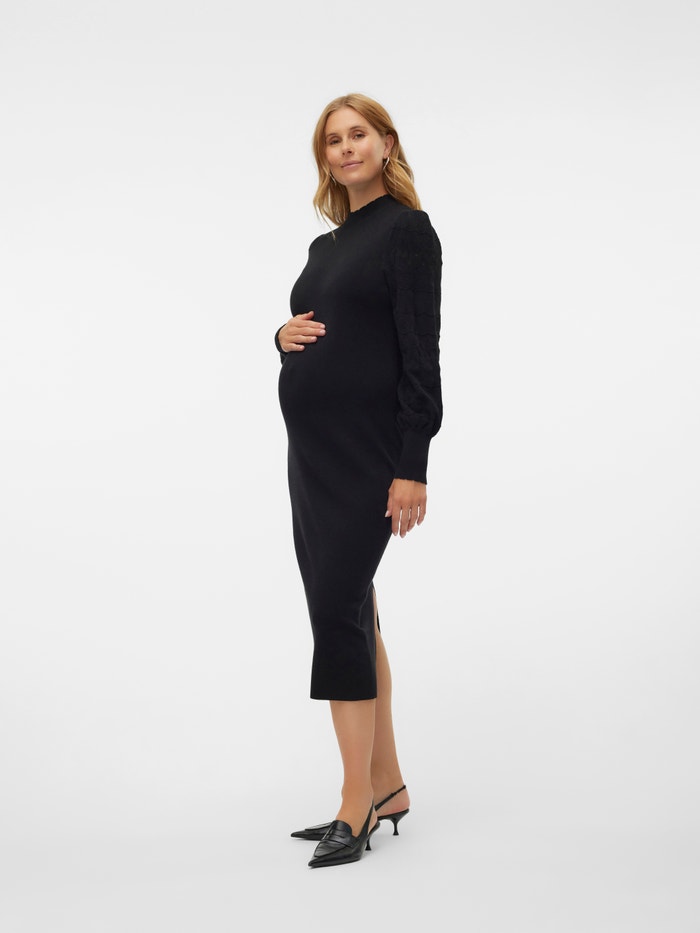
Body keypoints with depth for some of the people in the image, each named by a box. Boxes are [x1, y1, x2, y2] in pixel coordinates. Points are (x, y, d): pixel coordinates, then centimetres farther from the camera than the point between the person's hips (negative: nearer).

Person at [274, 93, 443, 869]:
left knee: (338, 607, -12)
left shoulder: (407, 231, -6)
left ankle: (356, 802, -3)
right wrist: (283, 335, 0)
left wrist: (412, 467, -19)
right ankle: (385, 786, 19)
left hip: (367, 448, -8)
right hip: (312, 445, 9)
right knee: (347, 608, 9)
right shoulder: (326, 244, 18)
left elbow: (420, 355, -14)